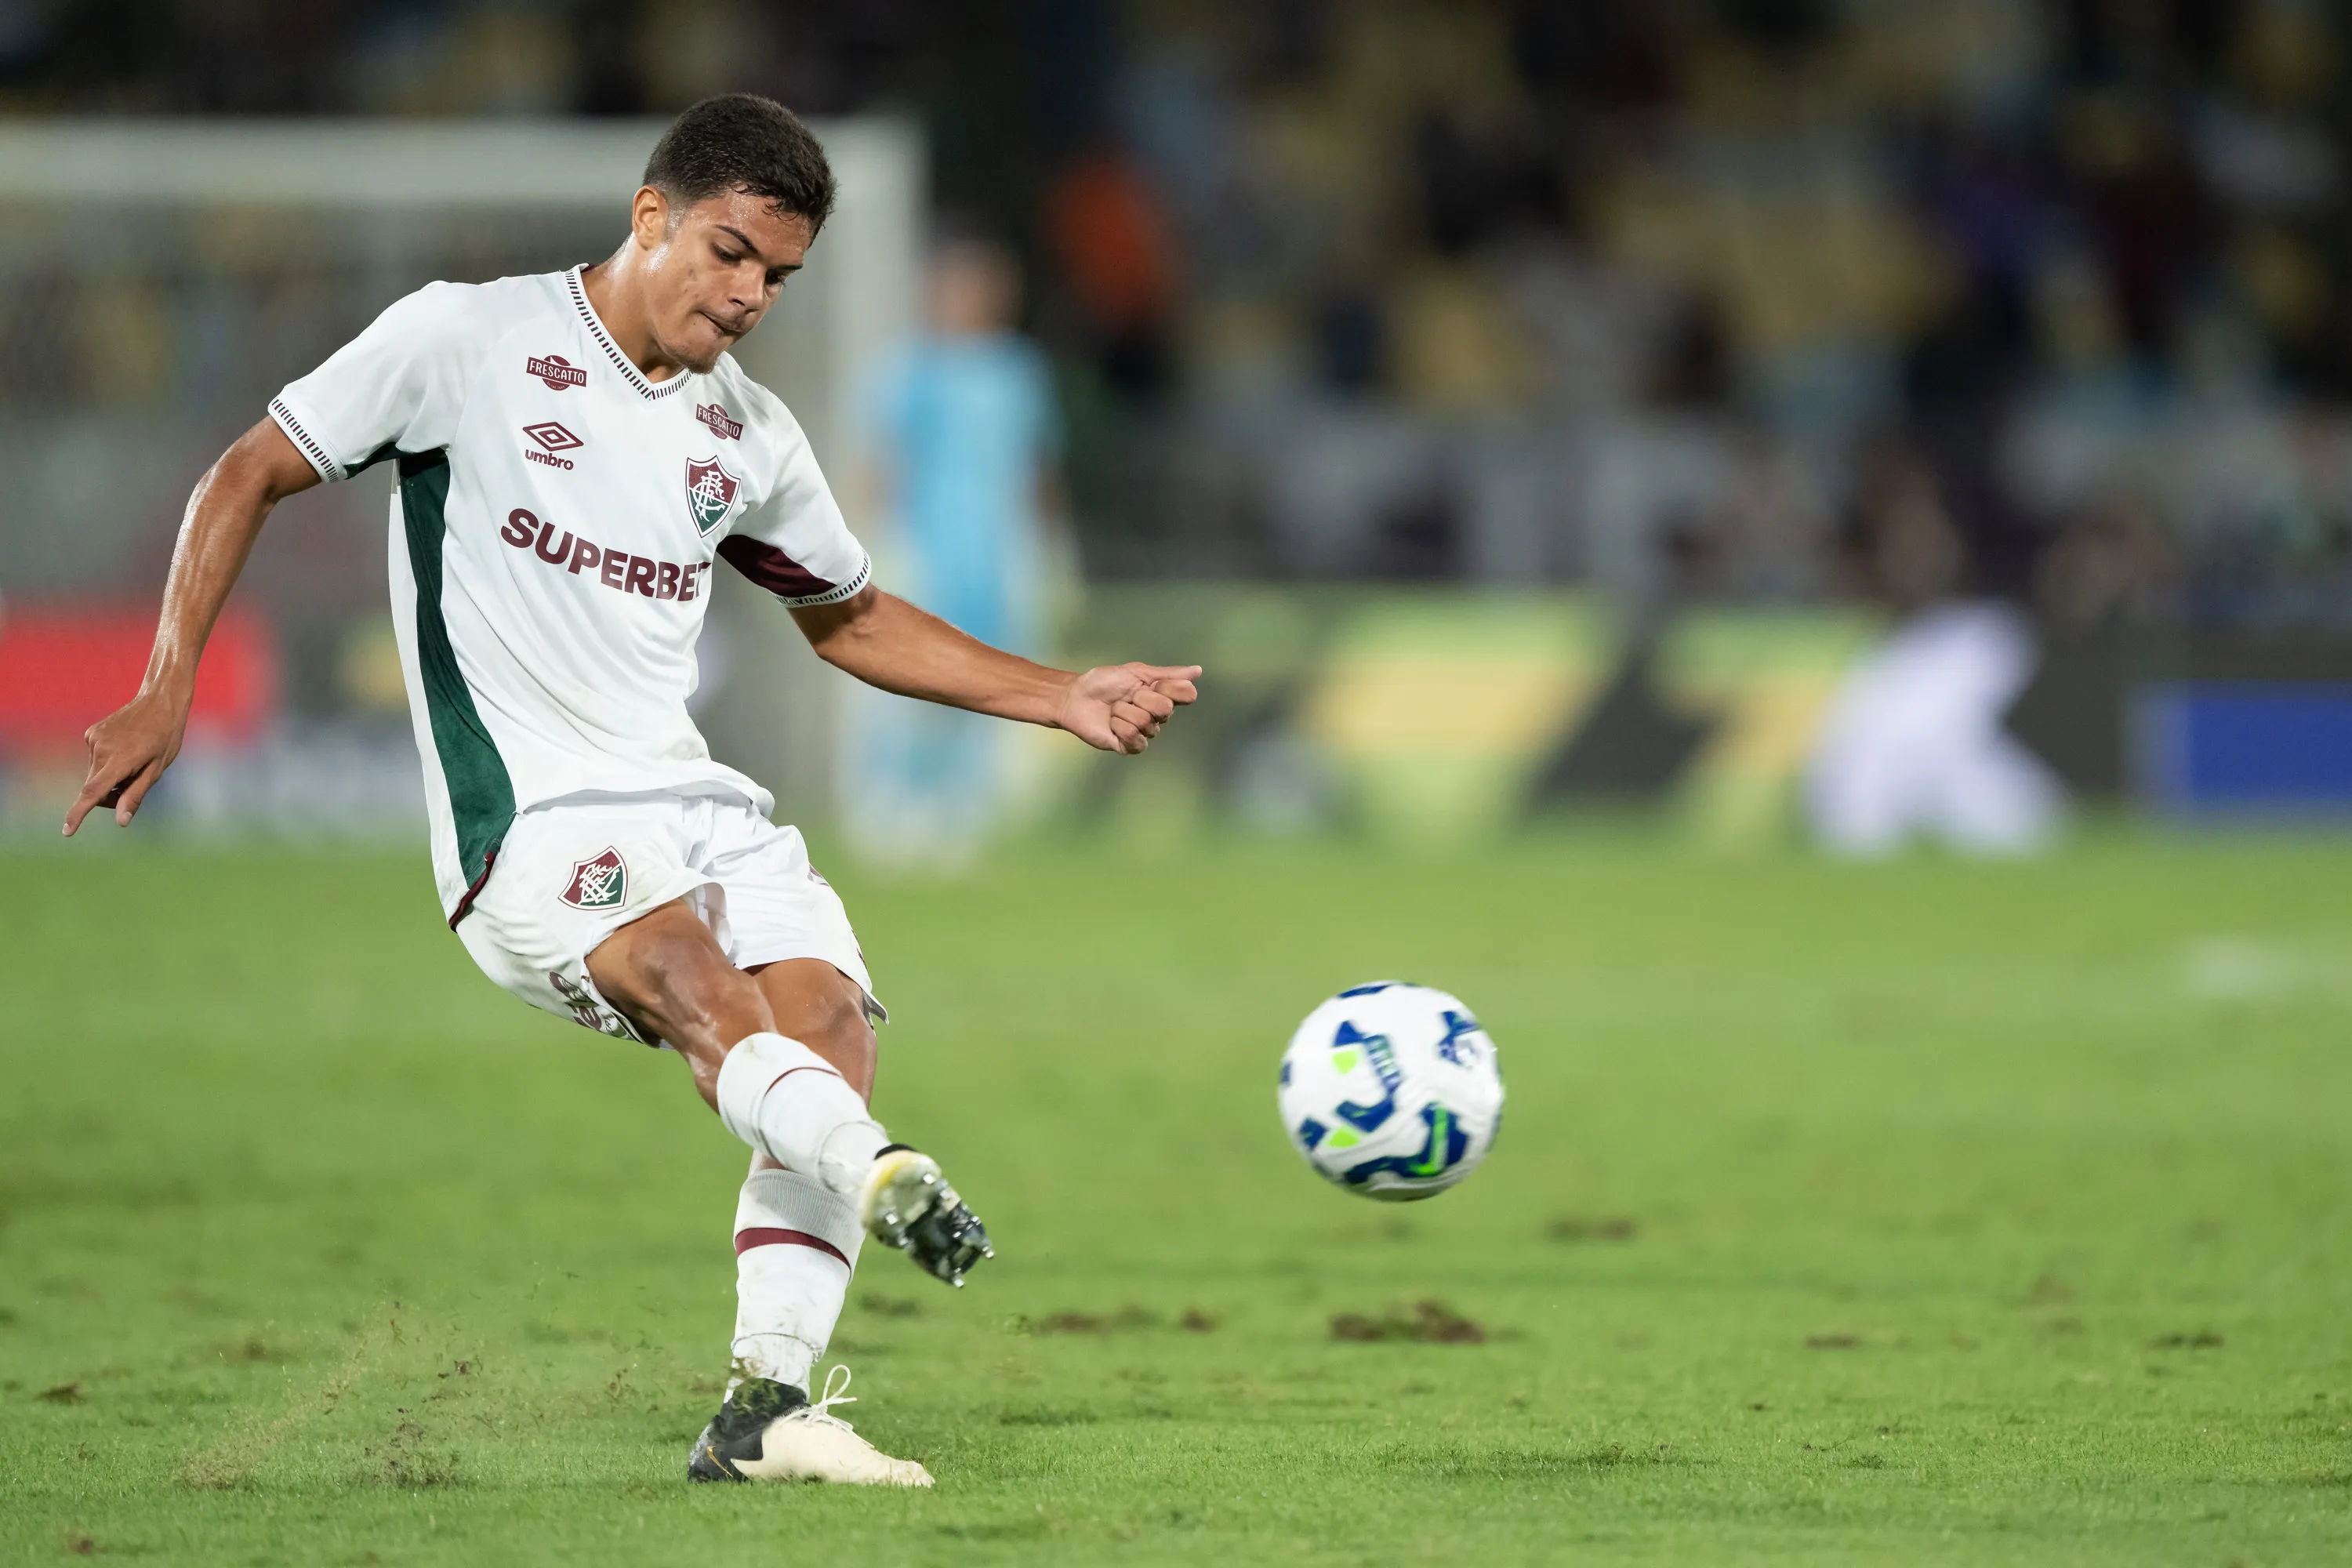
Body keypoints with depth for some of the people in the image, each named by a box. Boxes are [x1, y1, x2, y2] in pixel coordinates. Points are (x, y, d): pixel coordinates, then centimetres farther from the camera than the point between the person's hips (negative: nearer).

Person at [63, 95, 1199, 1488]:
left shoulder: (746, 434, 16)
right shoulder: (469, 340, -1)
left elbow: (851, 619, 31)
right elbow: (250, 476, 4)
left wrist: (1057, 697, 20)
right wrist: (168, 693, -6)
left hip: (691, 799, 6)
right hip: (530, 822, -6)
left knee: (825, 1013, -19)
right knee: (687, 974, -32)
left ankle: (767, 1409, -22)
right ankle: (882, 1177, -57)